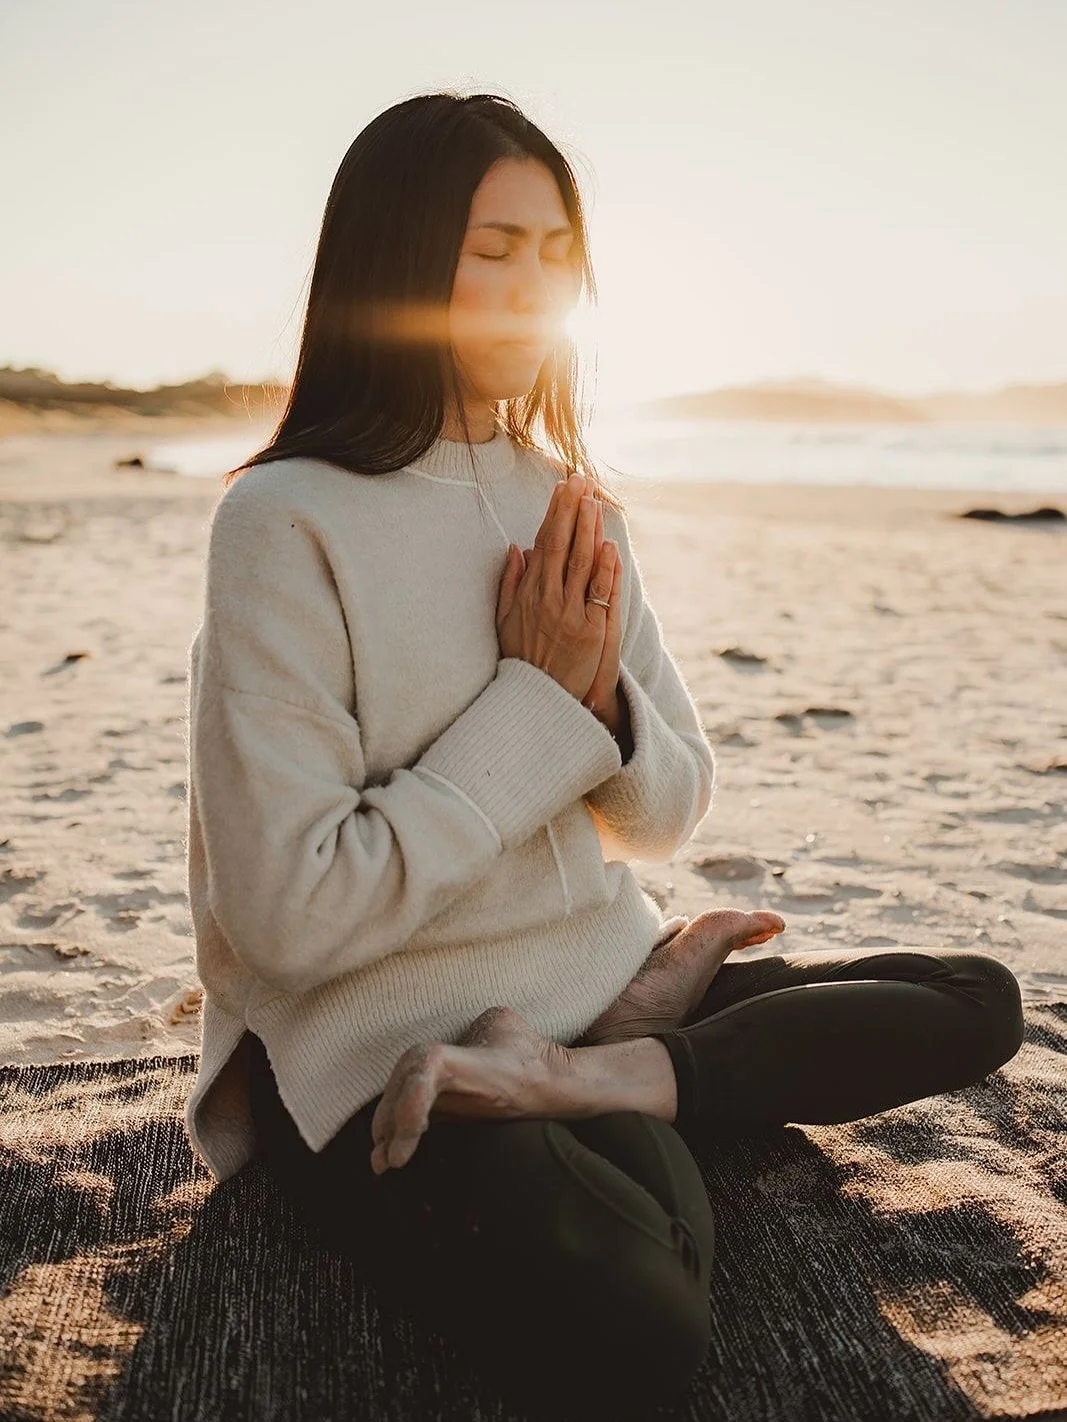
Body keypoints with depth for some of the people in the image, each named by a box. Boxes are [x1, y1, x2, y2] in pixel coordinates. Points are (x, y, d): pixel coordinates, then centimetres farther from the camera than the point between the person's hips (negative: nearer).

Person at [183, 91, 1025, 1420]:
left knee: (977, 1003, -2)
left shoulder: (574, 507, 7)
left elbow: (669, 815, 9)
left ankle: (585, 1077, -9)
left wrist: (602, 699, -13)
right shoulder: (286, 522, -13)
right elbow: (288, 918, -19)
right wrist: (534, 702, -15)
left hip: (597, 980, 7)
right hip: (379, 1042, -7)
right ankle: (634, 1101, -4)